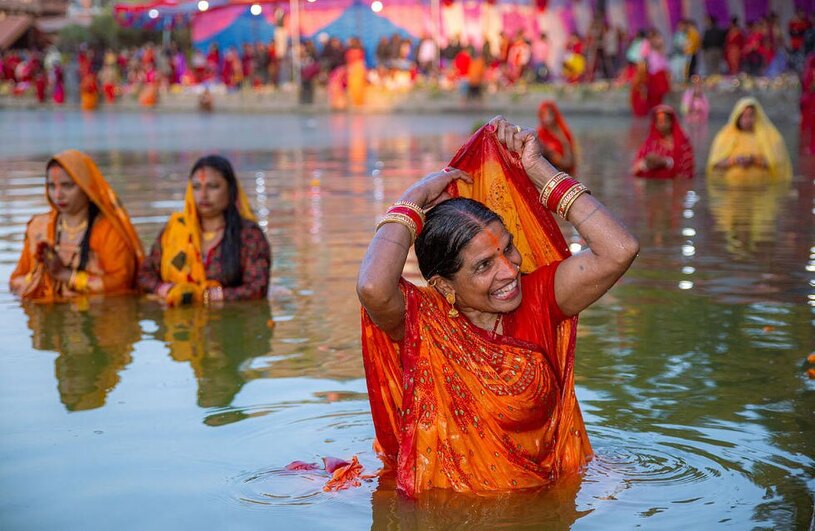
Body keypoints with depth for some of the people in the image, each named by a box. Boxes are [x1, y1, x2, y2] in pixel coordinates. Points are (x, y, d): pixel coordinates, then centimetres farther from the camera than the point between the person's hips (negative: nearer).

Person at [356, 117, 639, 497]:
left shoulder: (537, 302, 2)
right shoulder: (420, 322, -8)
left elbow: (619, 250, -9)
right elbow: (373, 287, -30)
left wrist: (538, 170, -5)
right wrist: (414, 199, -14)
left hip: (541, 503, 3)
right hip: (445, 511, -2)